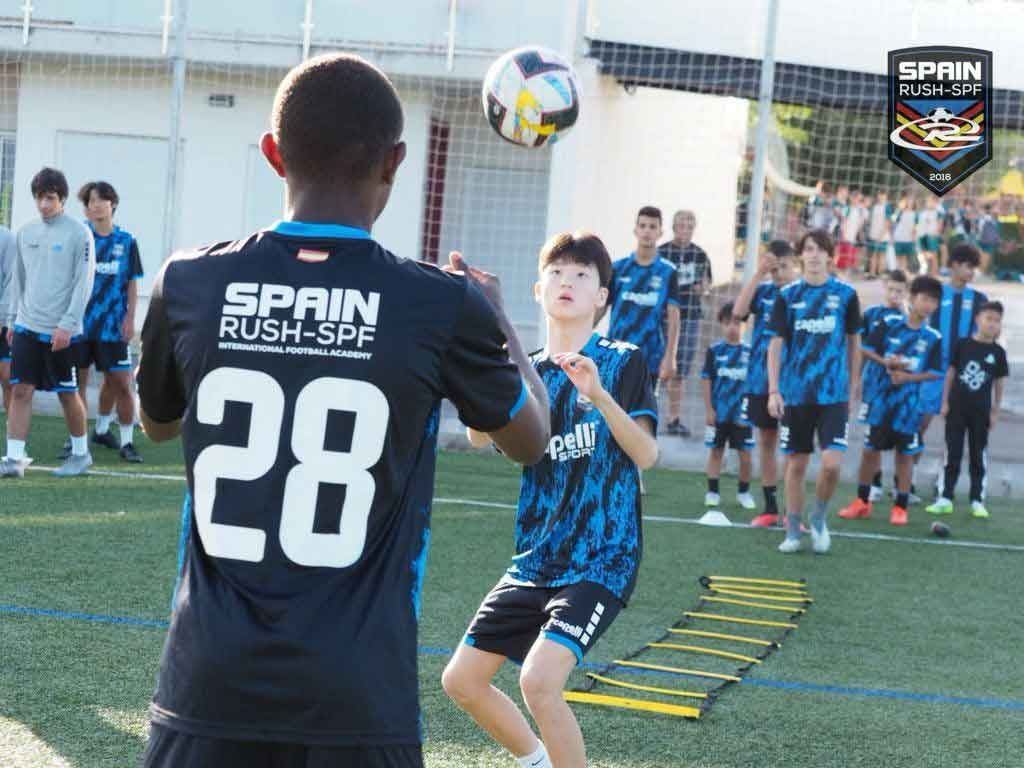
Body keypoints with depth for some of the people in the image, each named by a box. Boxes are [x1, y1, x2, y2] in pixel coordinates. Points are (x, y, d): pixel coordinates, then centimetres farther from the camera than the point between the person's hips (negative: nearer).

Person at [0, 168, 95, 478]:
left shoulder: (79, 234, -7)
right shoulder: (26, 232, 9)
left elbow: (84, 283, -10)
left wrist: (67, 324, -15)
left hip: (62, 331, -4)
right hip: (26, 327, 4)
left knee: (68, 394, 6)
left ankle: (81, 454, 22)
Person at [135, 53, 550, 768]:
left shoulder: (191, 284, -3)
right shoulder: (443, 307, -8)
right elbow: (531, 438, 12)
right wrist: (495, 312, 28)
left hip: (209, 683, 1)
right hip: (357, 698, -1)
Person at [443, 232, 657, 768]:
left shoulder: (623, 362, -4)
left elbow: (646, 454, -14)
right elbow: (481, 436, -11)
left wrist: (598, 393, -29)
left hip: (602, 559, -6)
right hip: (535, 559, 6)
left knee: (539, 680, -25)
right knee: (461, 680, 7)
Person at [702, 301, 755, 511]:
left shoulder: (749, 351, 0)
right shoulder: (715, 350, -1)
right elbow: (707, 380, 0)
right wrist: (709, 409, -4)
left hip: (741, 413, 0)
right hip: (719, 412, 0)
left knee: (745, 453, 2)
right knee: (716, 450, 7)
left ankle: (744, 492, 17)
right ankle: (712, 492, 14)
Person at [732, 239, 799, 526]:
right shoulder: (763, 290, 5)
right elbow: (739, 311, -11)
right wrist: (758, 274, -14)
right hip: (761, 380, 4)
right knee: (766, 441, 10)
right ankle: (770, 508, 18)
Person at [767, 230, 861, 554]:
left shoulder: (845, 294, 1)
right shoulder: (788, 295, 2)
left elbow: (853, 344, 9)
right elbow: (776, 344, 3)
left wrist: (852, 390, 9)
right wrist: (773, 390, -5)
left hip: (833, 394, -1)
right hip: (795, 394, 1)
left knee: (831, 463, -12)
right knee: (796, 463, 6)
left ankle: (819, 518, 14)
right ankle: (793, 531, 19)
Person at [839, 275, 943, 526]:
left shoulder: (933, 337, -2)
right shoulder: (890, 323, -2)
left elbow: (935, 372, -2)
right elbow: (867, 349, 2)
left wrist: (908, 377, -15)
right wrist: (885, 362, -14)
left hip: (910, 401, 0)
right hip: (882, 398, 0)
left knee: (905, 453, 5)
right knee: (871, 448, 6)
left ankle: (901, 506, 15)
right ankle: (862, 501, 20)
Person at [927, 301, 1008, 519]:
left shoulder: (998, 353, 1)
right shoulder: (963, 344, -1)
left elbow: (999, 383, 5)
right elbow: (950, 372, 3)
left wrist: (995, 412, 3)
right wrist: (945, 402, 1)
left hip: (981, 411, 0)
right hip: (957, 408, 0)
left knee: (978, 457, 5)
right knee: (952, 454, 3)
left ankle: (977, 501, 10)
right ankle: (945, 499, 6)